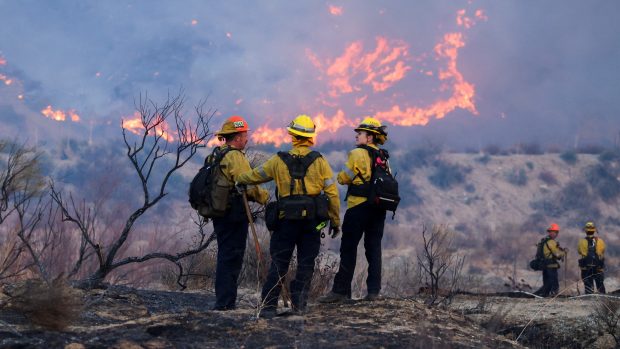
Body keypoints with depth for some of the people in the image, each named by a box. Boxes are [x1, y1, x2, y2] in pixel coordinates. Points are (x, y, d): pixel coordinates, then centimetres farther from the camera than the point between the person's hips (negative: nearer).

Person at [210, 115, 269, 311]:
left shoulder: (216, 155, 14)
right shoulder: (235, 157, -15)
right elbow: (248, 186, -21)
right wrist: (266, 198, -8)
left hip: (219, 212, 9)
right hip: (235, 214, -9)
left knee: (225, 256, 16)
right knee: (232, 257, -6)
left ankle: (224, 301, 19)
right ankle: (225, 302, -6)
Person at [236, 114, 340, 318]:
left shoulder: (279, 161, 1)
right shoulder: (319, 161, 0)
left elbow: (255, 176, 14)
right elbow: (332, 193, -1)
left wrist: (239, 180, 35)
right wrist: (335, 221, 7)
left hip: (286, 219, 0)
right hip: (312, 221, 0)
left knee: (279, 263, 4)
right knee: (306, 263, 9)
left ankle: (268, 305, -1)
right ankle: (299, 303, 7)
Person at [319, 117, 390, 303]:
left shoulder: (357, 154, -9)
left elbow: (343, 178, -6)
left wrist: (342, 176, 14)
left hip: (359, 206, -6)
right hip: (379, 208, 6)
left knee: (348, 248, -2)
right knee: (374, 248, 8)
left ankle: (341, 290, -3)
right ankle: (374, 290, 5)